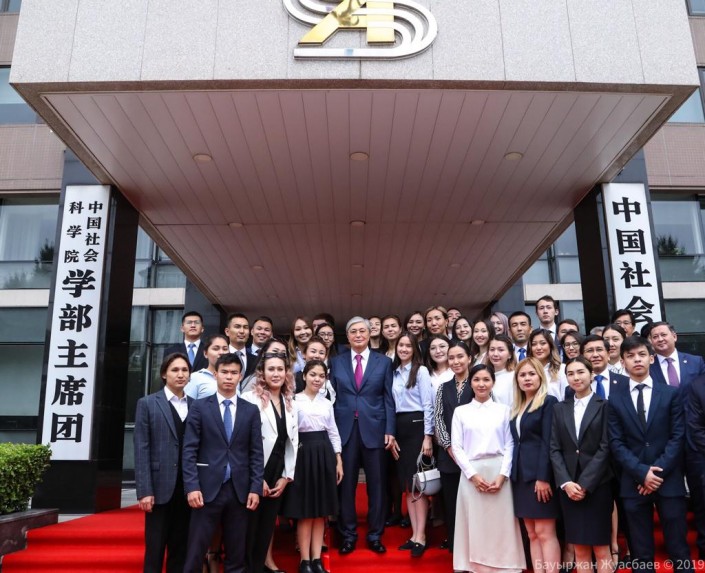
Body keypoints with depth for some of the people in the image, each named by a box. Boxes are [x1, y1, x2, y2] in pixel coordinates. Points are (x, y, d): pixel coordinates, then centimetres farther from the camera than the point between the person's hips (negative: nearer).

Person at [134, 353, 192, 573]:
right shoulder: (147, 403, 1)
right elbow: (141, 449, -4)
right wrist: (144, 490, -11)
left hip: (187, 487, 3)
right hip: (160, 486, -3)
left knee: (180, 548, 11)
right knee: (155, 549, 5)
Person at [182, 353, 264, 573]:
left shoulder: (251, 411, 8)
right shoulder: (199, 407, 3)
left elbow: (256, 453, 6)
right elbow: (189, 450, -2)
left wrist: (255, 488, -2)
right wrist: (192, 486, -11)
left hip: (240, 490, 2)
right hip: (208, 488, -2)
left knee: (236, 553, 9)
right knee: (195, 551, 2)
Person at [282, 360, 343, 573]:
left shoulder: (327, 403, 11)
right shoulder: (294, 401, -5)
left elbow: (333, 433, 14)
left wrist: (339, 460, 9)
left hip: (325, 454, 5)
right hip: (303, 454, -5)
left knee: (321, 511, 8)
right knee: (305, 512, 2)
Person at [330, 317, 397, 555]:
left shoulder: (383, 361, 4)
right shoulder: (336, 362, 6)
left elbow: (388, 398, 2)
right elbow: (332, 398, 6)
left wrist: (390, 431, -4)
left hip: (374, 429, 0)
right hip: (344, 429, 1)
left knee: (376, 484, 8)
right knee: (345, 484, 7)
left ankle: (375, 535, 22)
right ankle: (348, 535, 21)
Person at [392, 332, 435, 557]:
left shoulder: (421, 371, -4)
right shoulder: (394, 372, 12)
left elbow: (428, 405, -9)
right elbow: (391, 404, 13)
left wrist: (427, 436, -14)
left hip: (416, 426, -6)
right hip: (398, 428, 6)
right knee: (406, 484, 8)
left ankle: (421, 536, 3)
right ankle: (414, 534, 15)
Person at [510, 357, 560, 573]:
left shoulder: (548, 402, -6)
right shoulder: (517, 407, 16)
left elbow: (548, 442, -13)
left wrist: (543, 477, -19)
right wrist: (514, 473, 8)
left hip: (540, 474, -7)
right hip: (521, 475, 7)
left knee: (544, 532, -5)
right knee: (532, 534, 9)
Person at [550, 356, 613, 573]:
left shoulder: (604, 406, 0)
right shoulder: (559, 409, 11)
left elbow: (606, 448, -7)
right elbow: (554, 449, 6)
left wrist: (585, 483, -12)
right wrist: (566, 482, -8)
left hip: (596, 485, -3)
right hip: (568, 486, 3)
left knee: (600, 547, 1)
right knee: (579, 549, 7)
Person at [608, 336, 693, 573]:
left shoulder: (671, 393, 5)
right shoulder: (615, 400, 6)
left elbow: (678, 436, -2)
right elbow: (616, 443, 0)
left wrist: (659, 471, -11)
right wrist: (642, 472, -12)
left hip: (669, 481, 0)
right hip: (633, 483, 1)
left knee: (678, 549, 6)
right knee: (641, 553, 7)